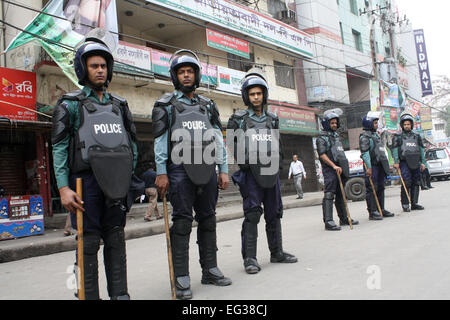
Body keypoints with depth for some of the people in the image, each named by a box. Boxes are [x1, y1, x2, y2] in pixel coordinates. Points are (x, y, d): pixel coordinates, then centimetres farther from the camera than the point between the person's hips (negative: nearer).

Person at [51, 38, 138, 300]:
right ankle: (89, 295, 8)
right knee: (89, 243, -1)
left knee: (116, 240, 8)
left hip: (116, 182, 4)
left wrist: (130, 175, 8)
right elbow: (60, 148, -3)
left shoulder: (120, 104, 16)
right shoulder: (70, 104, 4)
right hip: (86, 180, -4)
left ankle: (120, 293, 16)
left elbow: (132, 143, 18)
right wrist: (64, 187, -12)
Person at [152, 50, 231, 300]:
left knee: (208, 220, 9)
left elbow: (218, 139, 13)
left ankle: (210, 270, 20)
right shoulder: (166, 105, 7)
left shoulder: (208, 105, 17)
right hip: (180, 170, -4)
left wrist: (224, 170, 6)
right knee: (182, 222, -3)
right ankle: (182, 278, 3)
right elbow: (160, 140, 0)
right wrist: (161, 173, -9)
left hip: (208, 169, 4)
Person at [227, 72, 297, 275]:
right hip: (251, 171, -5)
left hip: (271, 171, 5)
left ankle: (277, 253, 23)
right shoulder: (238, 118, 3)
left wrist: (277, 162, 8)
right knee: (252, 214, -9)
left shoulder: (272, 119, 15)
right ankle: (250, 258, -4)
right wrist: (244, 160, -8)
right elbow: (231, 143, 2)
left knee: (274, 213, 11)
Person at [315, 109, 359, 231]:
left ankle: (344, 218, 23)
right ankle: (328, 222, -16)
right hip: (330, 170, -8)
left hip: (341, 169, 8)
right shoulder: (321, 138, -4)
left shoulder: (336, 136, 22)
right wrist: (334, 166, -24)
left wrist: (344, 167, 22)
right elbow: (322, 155, -16)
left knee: (341, 194, 15)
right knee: (329, 194, -13)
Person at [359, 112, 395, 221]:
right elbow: (365, 153, -17)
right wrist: (368, 167, -23)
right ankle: (372, 212, -4)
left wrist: (385, 165, 22)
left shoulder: (376, 135, 21)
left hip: (380, 166, 10)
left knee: (380, 188, 13)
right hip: (372, 166, -9)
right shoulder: (364, 137, -9)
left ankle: (381, 210, 21)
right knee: (371, 189, -7)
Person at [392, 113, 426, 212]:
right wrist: (396, 162, -13)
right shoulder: (398, 137, 5)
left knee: (416, 183, 5)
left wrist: (423, 162, 9)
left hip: (416, 163, 4)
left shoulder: (417, 136, 16)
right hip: (404, 163, -4)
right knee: (406, 183, -12)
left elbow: (421, 149, 16)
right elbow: (395, 150, -2)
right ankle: (405, 205, -6)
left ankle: (414, 204, 13)